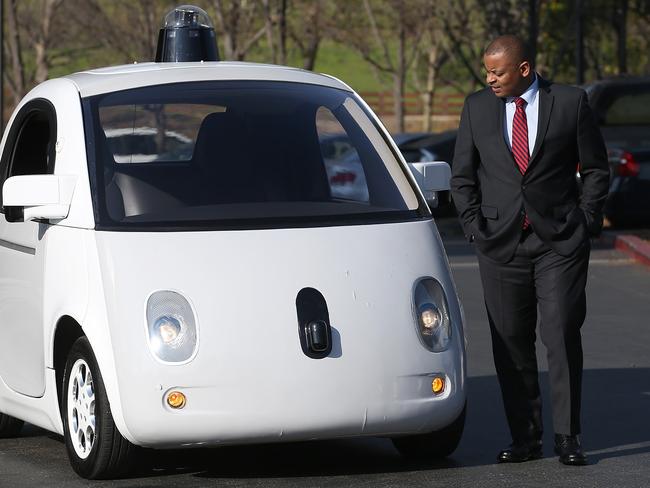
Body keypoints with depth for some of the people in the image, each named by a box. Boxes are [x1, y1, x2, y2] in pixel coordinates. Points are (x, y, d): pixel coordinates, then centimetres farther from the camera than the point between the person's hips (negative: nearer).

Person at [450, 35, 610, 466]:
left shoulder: (571, 102, 0)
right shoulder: (477, 107, 7)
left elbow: (596, 169, 7)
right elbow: (462, 176, 12)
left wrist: (585, 223, 0)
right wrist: (475, 227, 2)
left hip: (560, 241, -2)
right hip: (500, 245, 3)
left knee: (562, 336, -7)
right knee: (511, 342, 3)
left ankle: (568, 437, 1)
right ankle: (525, 438, 10)